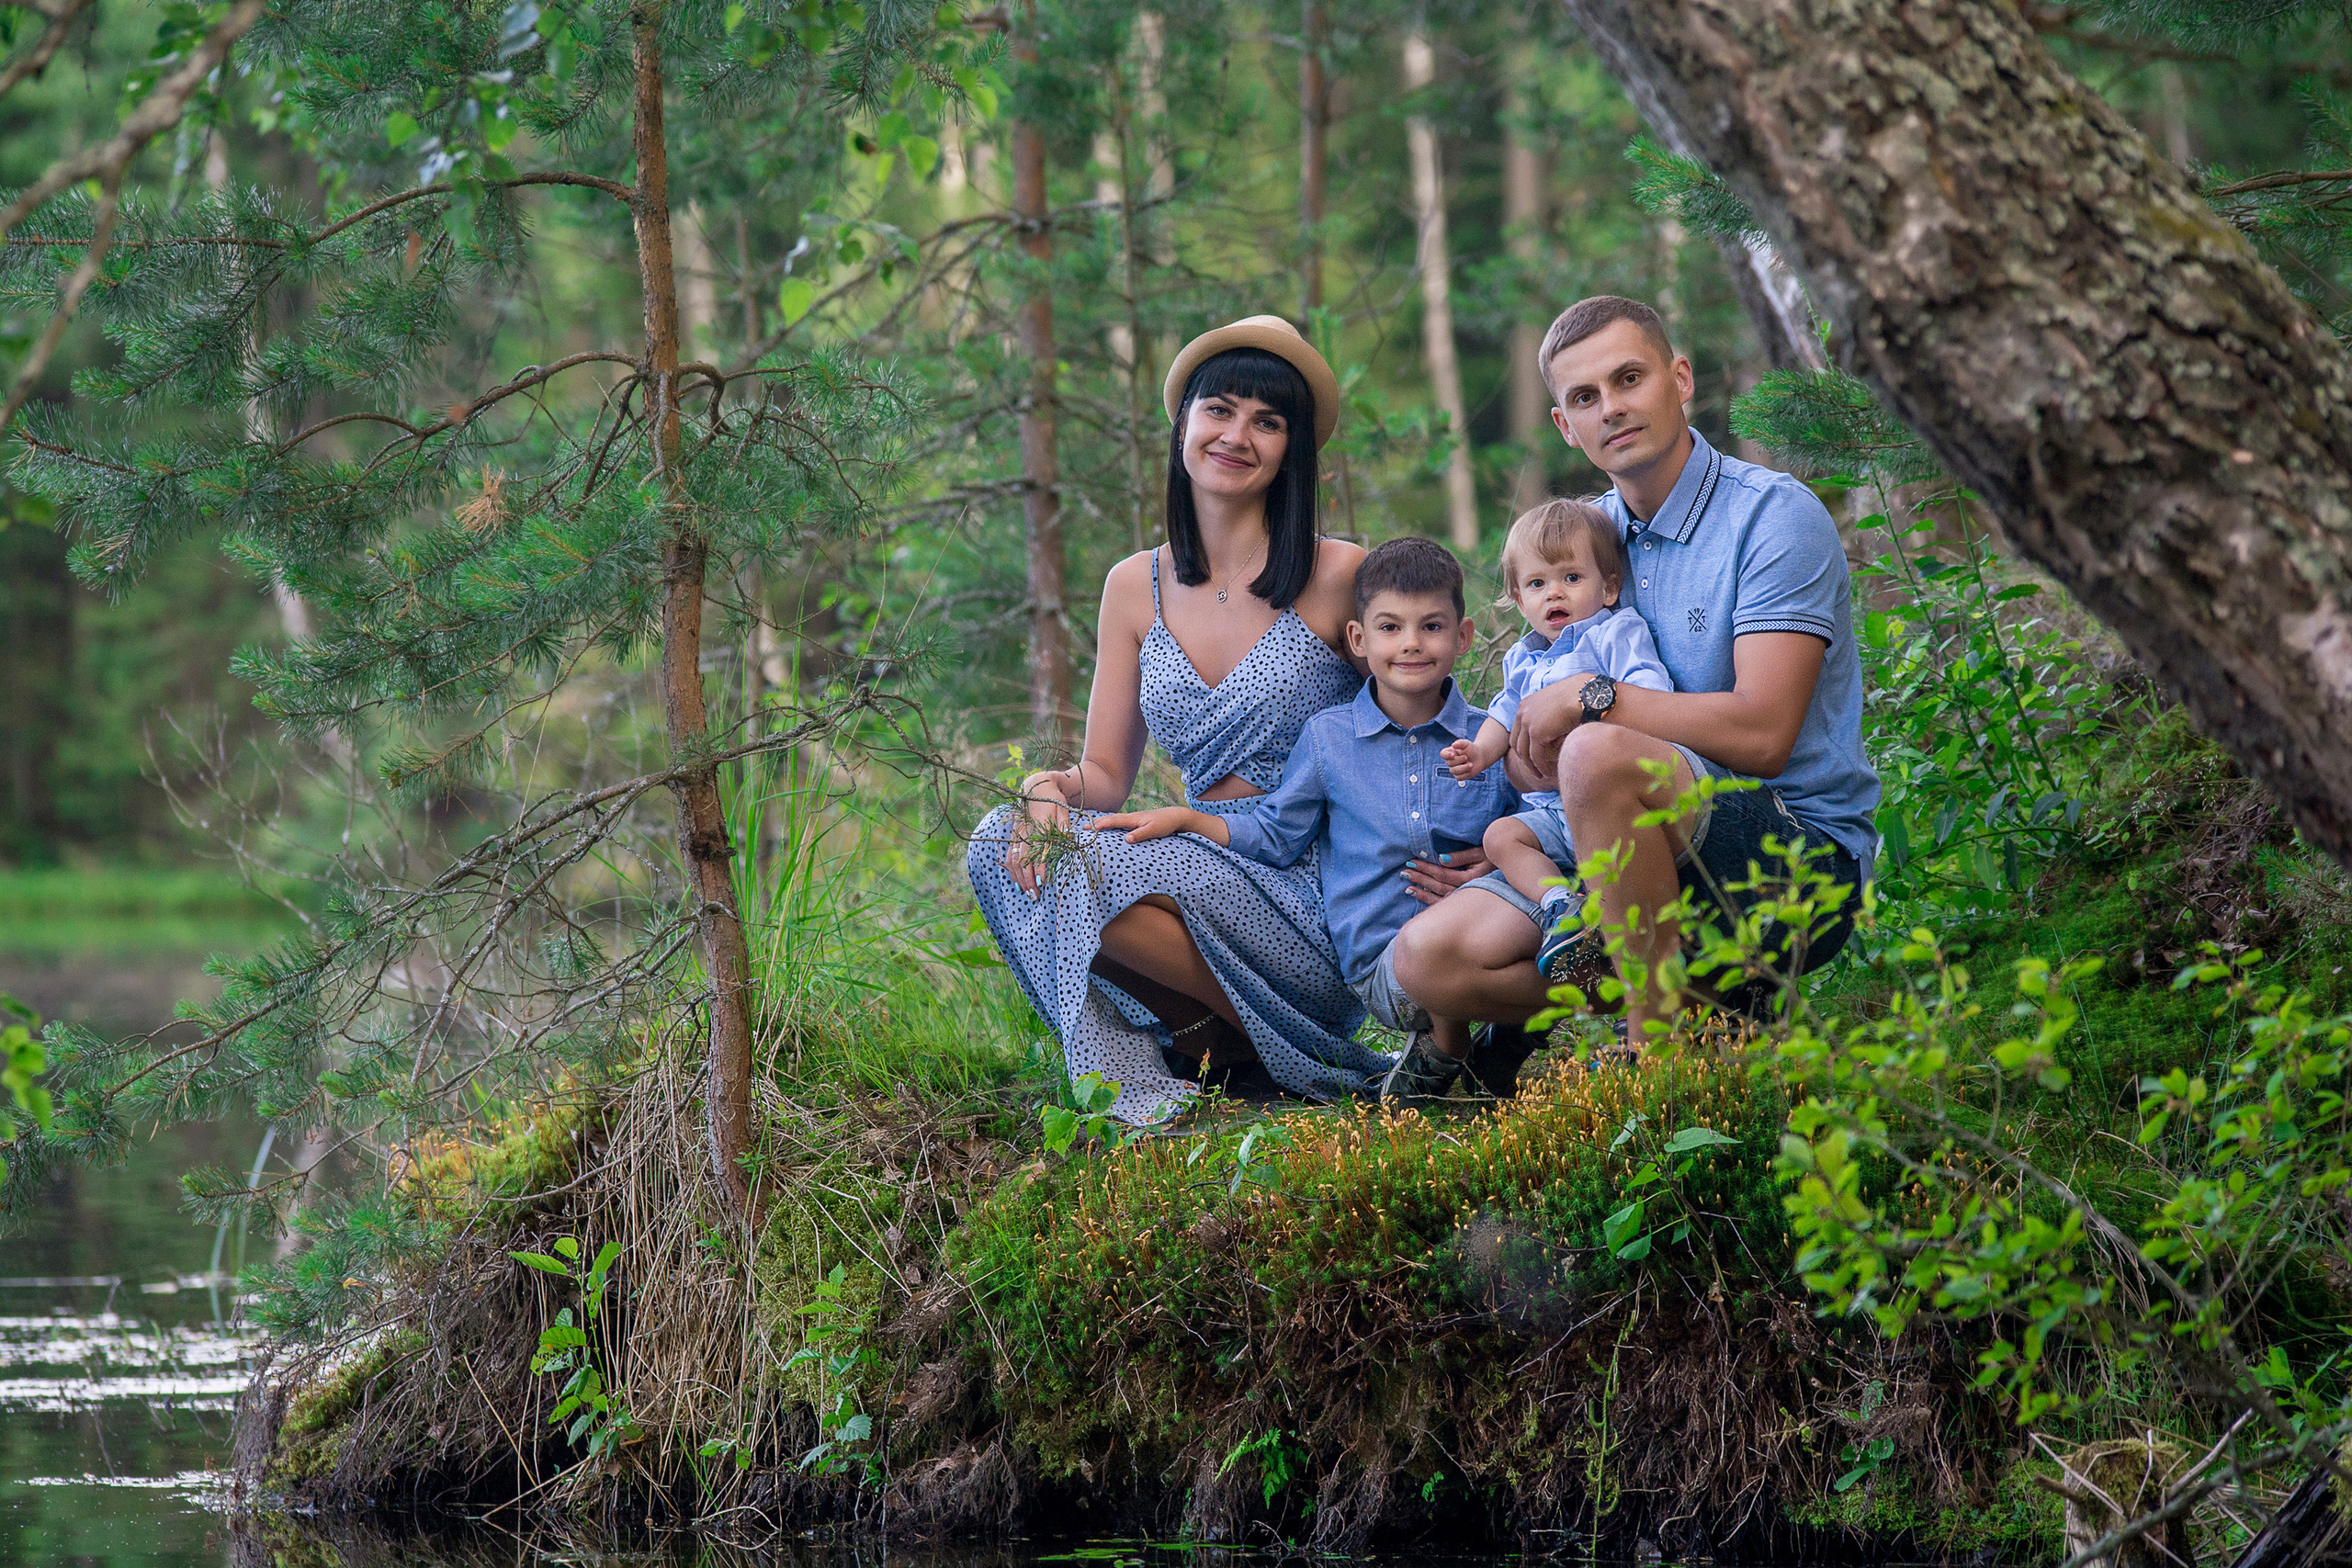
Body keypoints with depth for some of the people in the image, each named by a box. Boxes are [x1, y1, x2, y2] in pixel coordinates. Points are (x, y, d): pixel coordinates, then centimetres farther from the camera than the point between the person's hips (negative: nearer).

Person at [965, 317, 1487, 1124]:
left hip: (1312, 897, -5)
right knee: (1002, 841, -19)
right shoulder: (1137, 587, 12)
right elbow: (1107, 773, 12)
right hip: (1203, 867, 5)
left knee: (1096, 869, -29)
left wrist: (1466, 846, -18)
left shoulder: (1338, 578, -3)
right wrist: (1052, 786, -12)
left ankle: (1223, 1043, -7)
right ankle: (1135, 1082, -15)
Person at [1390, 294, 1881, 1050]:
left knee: (1600, 754, -35)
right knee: (1429, 957, -10)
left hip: (1806, 862, -7)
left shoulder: (1774, 516, -9)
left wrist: (1589, 700, -13)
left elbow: (1759, 733, -21)